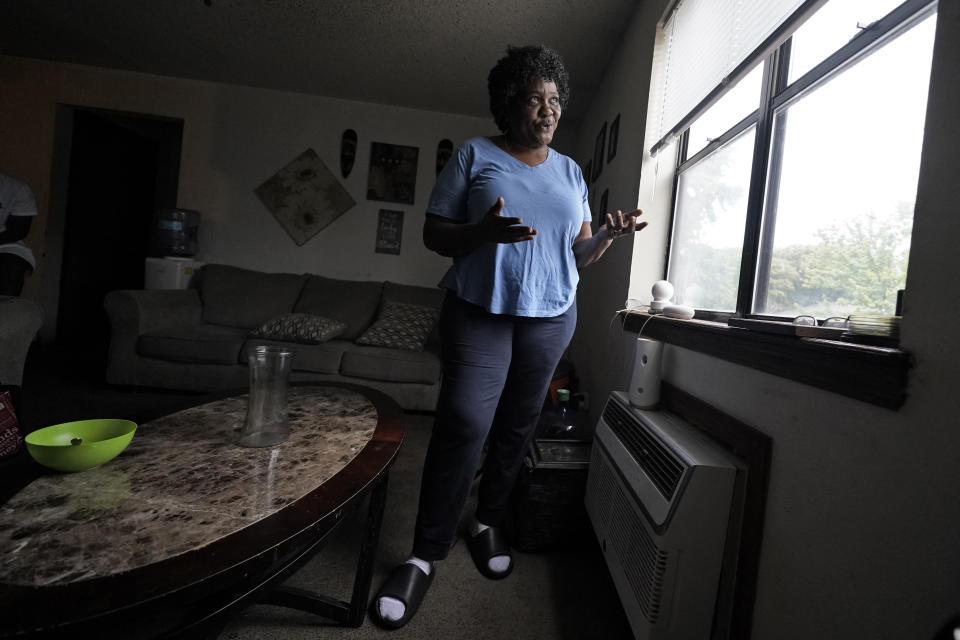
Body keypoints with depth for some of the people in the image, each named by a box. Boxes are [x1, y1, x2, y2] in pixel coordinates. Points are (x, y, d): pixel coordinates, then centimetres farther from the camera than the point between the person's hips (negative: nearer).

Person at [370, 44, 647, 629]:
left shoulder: (570, 171, 15)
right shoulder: (475, 155, 4)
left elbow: (579, 254, 14)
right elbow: (434, 234, -1)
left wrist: (611, 234, -7)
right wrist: (484, 231, -20)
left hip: (550, 316, 4)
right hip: (480, 310, -3)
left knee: (518, 426, 8)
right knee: (464, 423, -12)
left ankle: (489, 524, 28)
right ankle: (426, 555, 2)